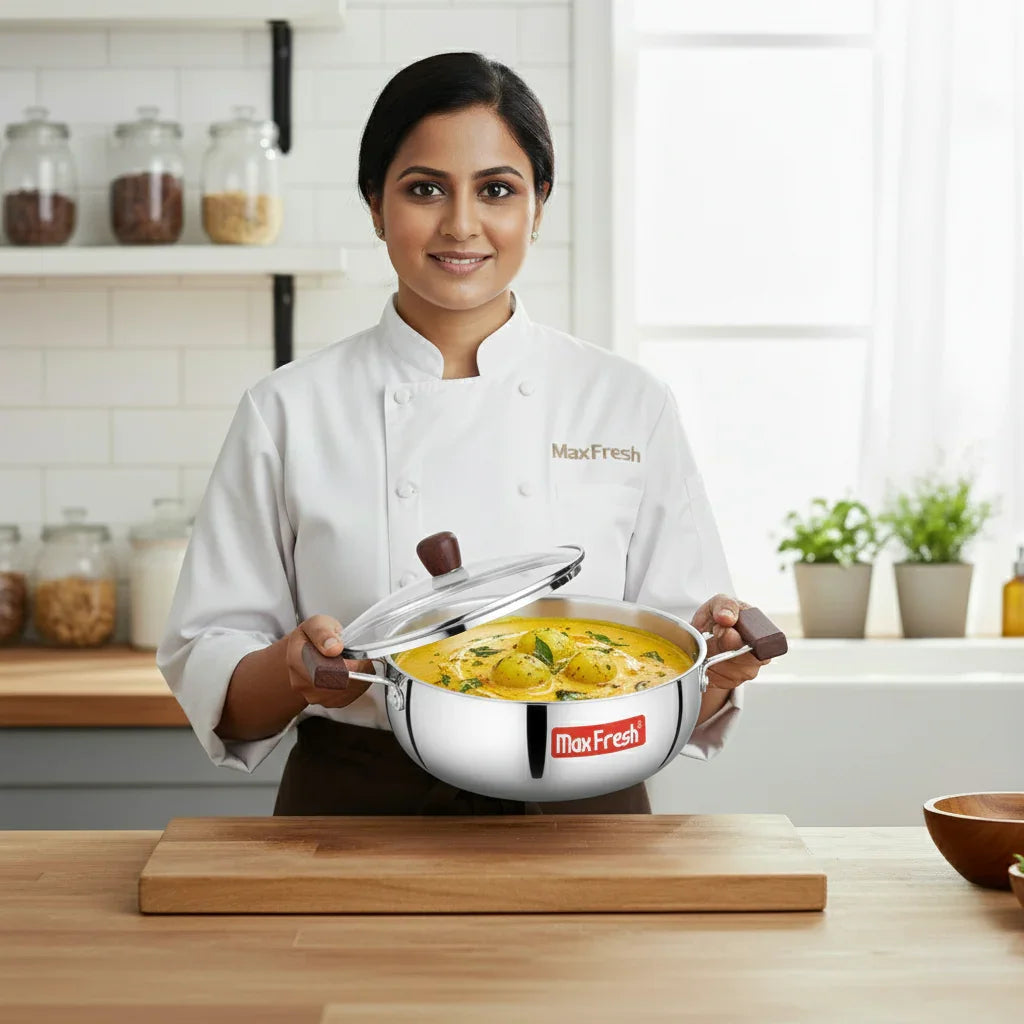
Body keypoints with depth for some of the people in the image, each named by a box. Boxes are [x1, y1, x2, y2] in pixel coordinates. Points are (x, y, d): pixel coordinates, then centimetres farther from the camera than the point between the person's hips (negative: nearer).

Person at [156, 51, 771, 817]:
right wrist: (291, 670, -16)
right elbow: (205, 669, 4)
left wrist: (713, 664, -13)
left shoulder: (629, 405, 5)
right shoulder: (289, 411, 3)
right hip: (356, 816, -1)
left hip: (576, 818, 2)